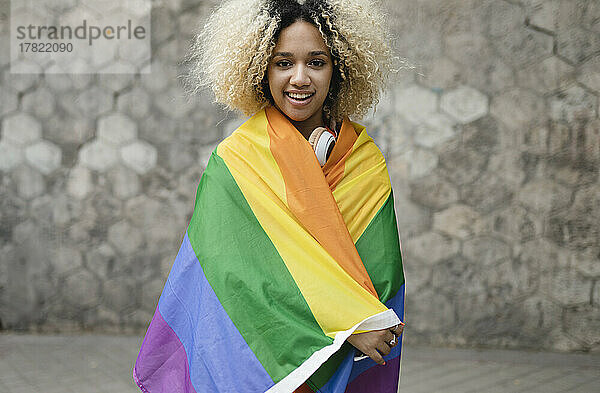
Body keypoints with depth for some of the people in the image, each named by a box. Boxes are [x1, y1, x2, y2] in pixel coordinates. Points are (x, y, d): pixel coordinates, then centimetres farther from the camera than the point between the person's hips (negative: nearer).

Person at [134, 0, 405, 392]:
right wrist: (347, 324, -25)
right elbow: (241, 268, -19)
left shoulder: (367, 161, -2)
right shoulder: (234, 160, -10)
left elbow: (382, 267, -8)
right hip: (251, 361, -2)